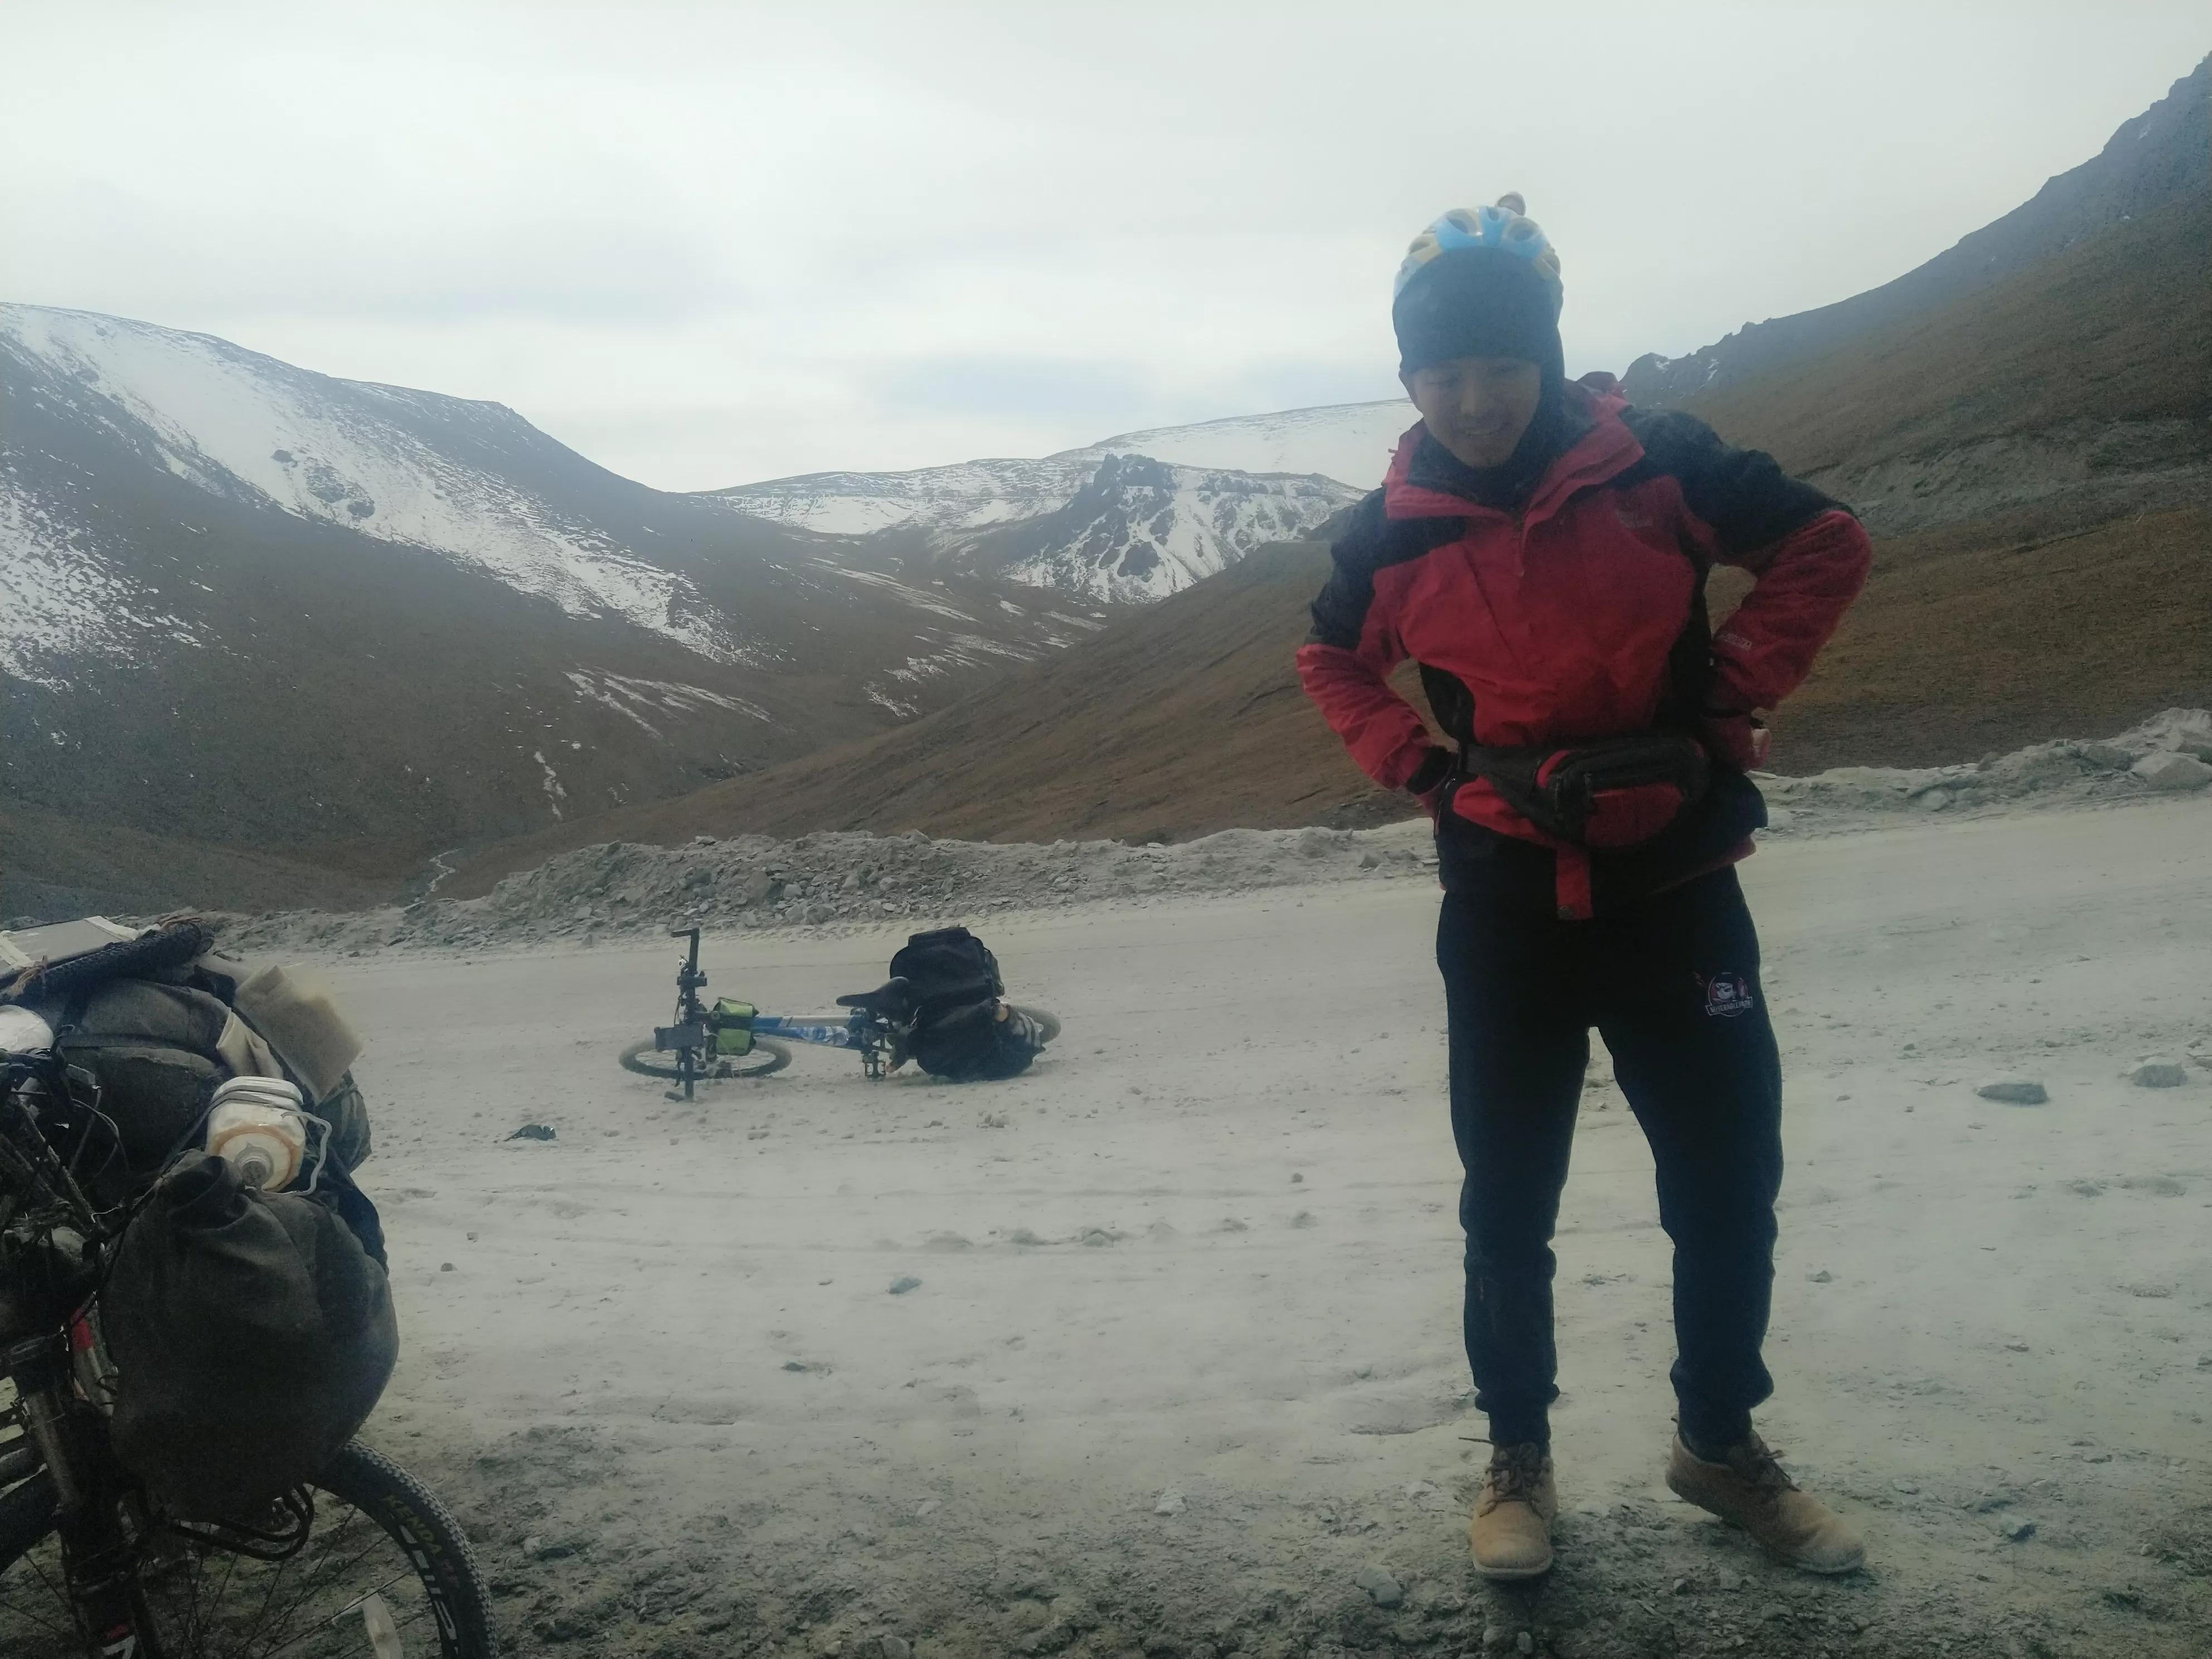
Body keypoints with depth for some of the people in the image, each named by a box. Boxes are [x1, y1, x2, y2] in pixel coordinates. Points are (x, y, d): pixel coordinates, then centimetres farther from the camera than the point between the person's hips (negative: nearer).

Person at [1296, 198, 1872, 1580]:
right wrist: (1418, 767, 0)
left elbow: (1828, 545, 2)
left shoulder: (1655, 466, -8)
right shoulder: (1395, 532, -3)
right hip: (1505, 908, 1)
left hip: (1677, 885, 0)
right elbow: (1333, 664, 15)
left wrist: (1732, 702, -8)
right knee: (1509, 1202, 9)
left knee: (1731, 1182, 10)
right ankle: (1519, 1459, 29)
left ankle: (1721, 1443, 32)